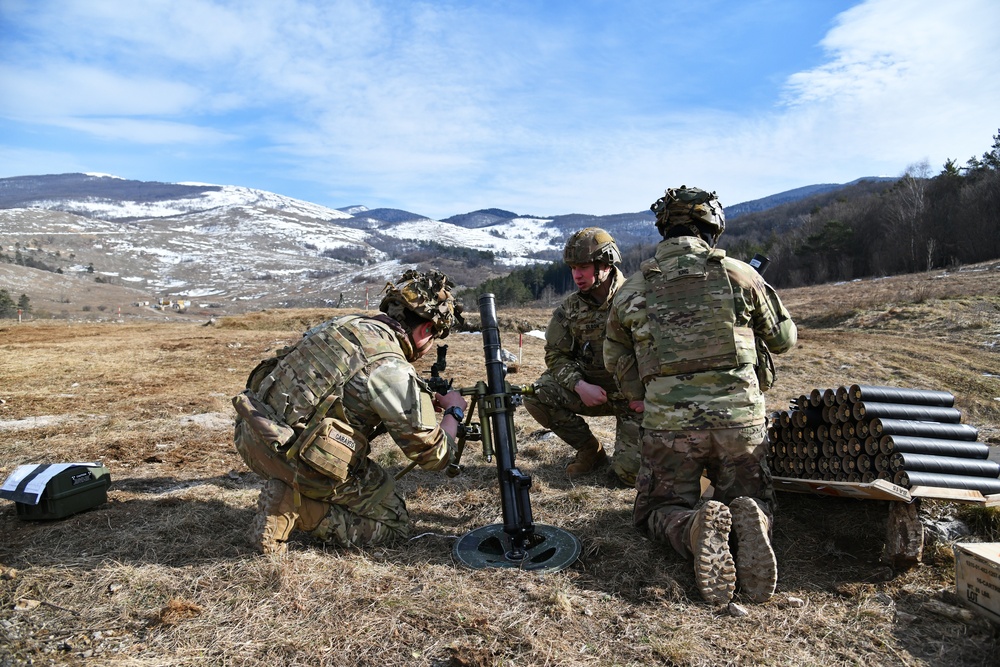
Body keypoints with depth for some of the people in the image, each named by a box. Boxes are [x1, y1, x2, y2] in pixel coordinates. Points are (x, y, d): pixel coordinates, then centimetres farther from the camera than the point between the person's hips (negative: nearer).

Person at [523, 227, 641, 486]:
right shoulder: (569, 308, 0)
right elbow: (555, 354, 0)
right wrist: (580, 386, -18)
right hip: (591, 391, 4)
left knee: (630, 472, -15)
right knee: (536, 395, -19)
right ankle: (590, 451, 2)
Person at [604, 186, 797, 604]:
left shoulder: (632, 290, 3)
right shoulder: (739, 274, 0)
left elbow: (616, 361, 14)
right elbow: (784, 339, 14)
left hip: (668, 424, 0)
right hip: (741, 418, 1)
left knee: (658, 511, 17)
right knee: (755, 502, 23)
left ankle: (695, 531, -17)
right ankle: (749, 525, -13)